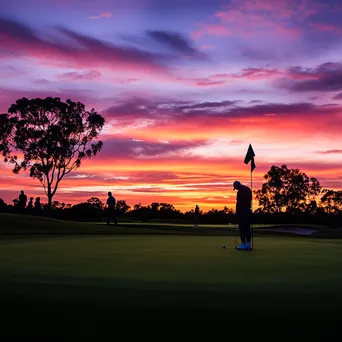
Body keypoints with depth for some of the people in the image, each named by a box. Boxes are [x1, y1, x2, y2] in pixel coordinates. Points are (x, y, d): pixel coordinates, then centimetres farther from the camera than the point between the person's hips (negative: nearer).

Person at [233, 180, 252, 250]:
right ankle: (248, 244, 8)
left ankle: (243, 244, -5)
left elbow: (238, 203, -16)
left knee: (242, 228, -4)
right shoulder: (248, 189, 11)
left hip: (242, 211, -8)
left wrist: (236, 212, -6)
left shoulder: (240, 192, -16)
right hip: (248, 210, 8)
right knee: (247, 228, 9)